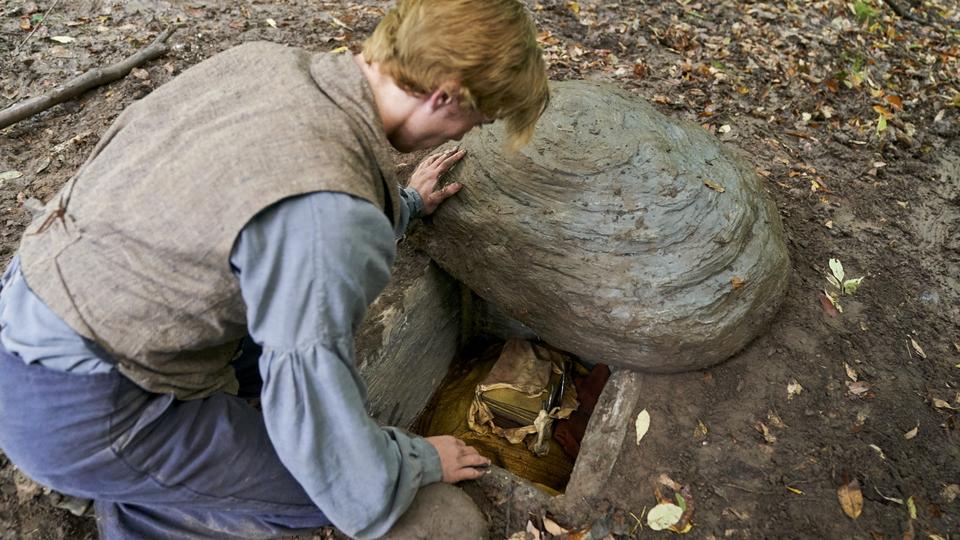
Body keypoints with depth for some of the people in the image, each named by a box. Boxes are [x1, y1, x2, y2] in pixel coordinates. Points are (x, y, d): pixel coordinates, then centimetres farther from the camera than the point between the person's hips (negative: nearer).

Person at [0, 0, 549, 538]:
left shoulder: (269, 61, -6)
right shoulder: (332, 217, -32)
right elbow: (327, 433, -21)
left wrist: (406, 204, 28)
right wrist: (423, 460, -1)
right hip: (73, 410, -8)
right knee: (330, 482, 2)